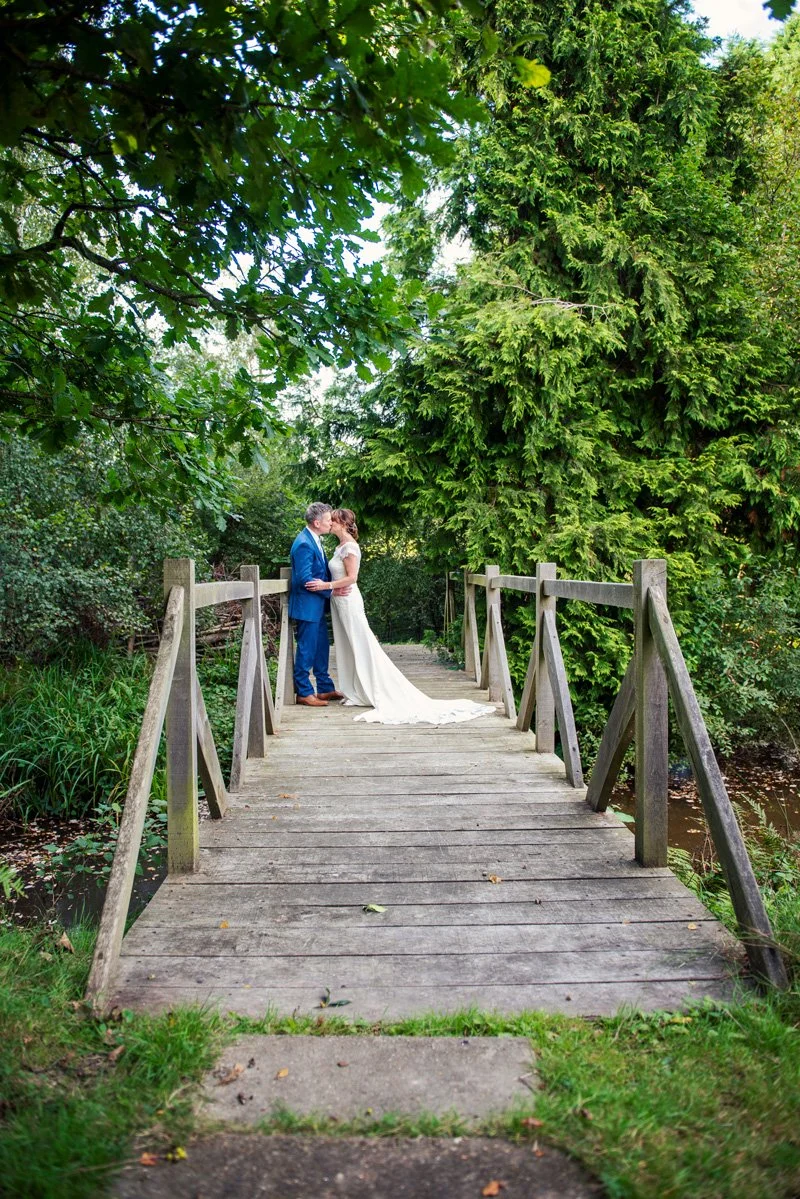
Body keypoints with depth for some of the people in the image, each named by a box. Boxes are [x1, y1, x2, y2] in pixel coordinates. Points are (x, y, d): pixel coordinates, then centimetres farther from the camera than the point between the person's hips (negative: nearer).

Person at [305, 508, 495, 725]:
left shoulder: (349, 546, -15)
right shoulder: (341, 546, 13)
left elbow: (351, 577, -21)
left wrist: (326, 585, -22)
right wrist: (332, 588, 3)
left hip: (348, 601, -10)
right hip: (339, 601, 10)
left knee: (362, 646, -5)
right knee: (347, 647, 12)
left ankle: (380, 693, 0)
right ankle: (357, 692, 18)